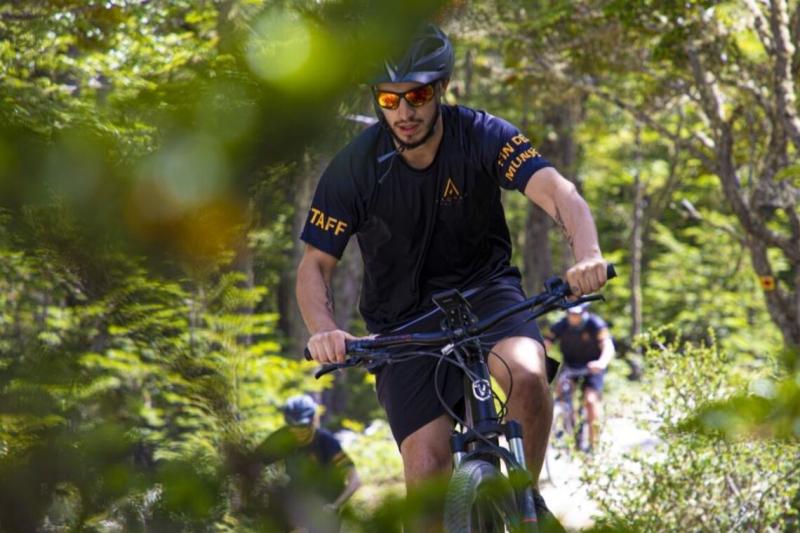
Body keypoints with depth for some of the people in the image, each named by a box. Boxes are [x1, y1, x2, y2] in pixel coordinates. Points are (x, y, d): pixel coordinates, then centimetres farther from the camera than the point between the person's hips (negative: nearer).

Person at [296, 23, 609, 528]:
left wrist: (588, 254, -52)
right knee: (427, 467, -14)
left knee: (528, 376, -32)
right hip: (404, 318, 0)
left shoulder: (482, 136, -17)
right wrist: (324, 331, -32)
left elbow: (557, 192, -31)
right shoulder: (355, 167, -16)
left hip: (484, 288, 0)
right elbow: (315, 266, -10)